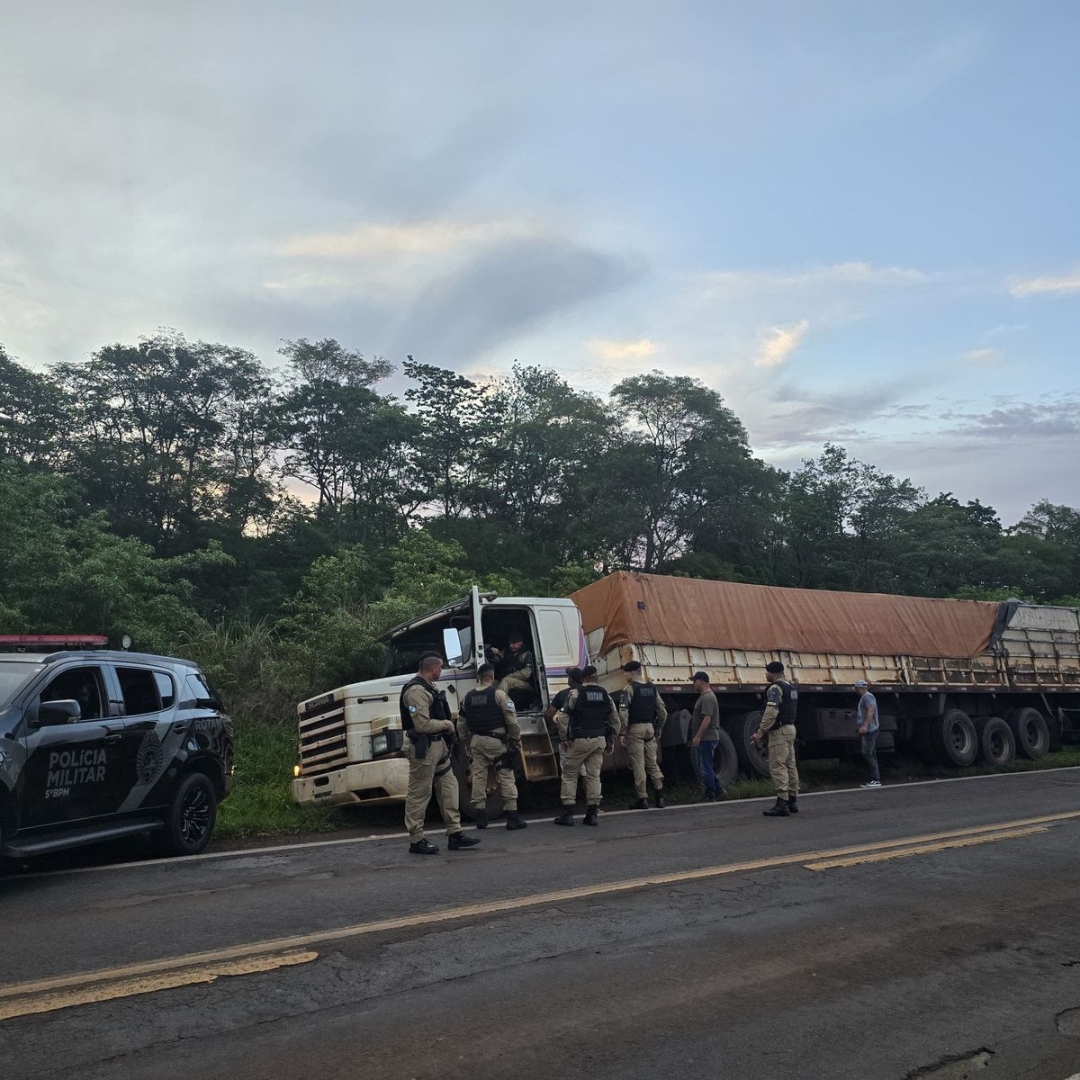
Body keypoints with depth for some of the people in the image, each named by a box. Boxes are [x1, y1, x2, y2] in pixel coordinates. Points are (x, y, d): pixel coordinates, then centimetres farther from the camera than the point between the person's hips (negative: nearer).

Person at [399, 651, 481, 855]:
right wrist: (446, 724, -10)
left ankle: (454, 834, 18)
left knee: (449, 787, 12)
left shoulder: (429, 687, 15)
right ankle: (416, 840, 9)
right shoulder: (416, 691, -19)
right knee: (419, 794, 0)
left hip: (438, 745, 11)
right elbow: (422, 724, -25)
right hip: (424, 748, -11)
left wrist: (447, 725, 8)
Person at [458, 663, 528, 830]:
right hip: (496, 741, -5)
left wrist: (467, 742, 24)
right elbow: (511, 720, -9)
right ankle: (512, 817, -1)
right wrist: (517, 738, 3)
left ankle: (480, 817, 11)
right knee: (506, 777, 0)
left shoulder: (468, 697, 9)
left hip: (476, 742, 5)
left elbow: (462, 724, 13)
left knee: (478, 777, 9)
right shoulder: (498, 694, -7)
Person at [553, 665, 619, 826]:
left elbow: (563, 717, -11)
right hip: (599, 740, 4)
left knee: (569, 774, 5)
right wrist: (611, 741, 20)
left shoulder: (575, 693, -6)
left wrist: (564, 738, -2)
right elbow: (615, 721, 12)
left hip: (579, 740, -4)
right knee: (594, 775, 10)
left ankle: (567, 813, 4)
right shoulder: (605, 695, 8)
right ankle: (593, 813, 9)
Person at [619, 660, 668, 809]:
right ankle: (660, 796, 7)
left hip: (635, 729, -6)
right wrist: (658, 730, 21)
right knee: (652, 762, 13)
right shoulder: (652, 688, 11)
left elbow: (623, 713, -17)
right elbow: (663, 712, 13)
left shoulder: (629, 688, -8)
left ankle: (642, 799, 1)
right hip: (650, 728, 6)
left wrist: (622, 733, -14)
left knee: (638, 765, -1)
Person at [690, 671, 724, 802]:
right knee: (706, 766, 15)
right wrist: (697, 737, 22)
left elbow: (707, 719, -24)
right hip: (704, 738, 10)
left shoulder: (707, 697, -17)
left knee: (705, 767, -4)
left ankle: (710, 796, 3)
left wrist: (697, 737, -24)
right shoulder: (704, 696, 16)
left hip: (706, 738, -10)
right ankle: (718, 789, 20)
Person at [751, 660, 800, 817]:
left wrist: (760, 732, -20)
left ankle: (782, 803, -11)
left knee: (777, 767, -9)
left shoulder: (775, 688, -14)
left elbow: (771, 713, -23)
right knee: (790, 766, 12)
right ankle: (792, 801, 16)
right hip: (790, 728, 10)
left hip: (779, 731, -10)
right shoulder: (791, 688, 15)